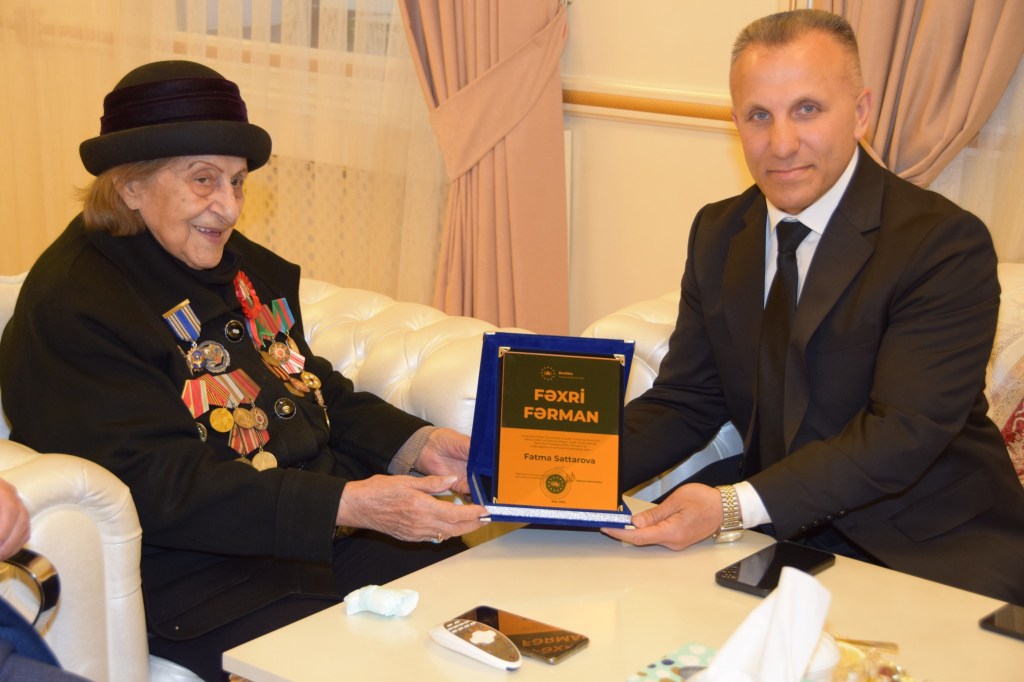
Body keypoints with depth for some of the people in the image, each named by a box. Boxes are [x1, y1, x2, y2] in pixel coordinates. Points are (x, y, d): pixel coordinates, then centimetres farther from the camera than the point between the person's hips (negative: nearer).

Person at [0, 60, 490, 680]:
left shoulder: (243, 266, 15)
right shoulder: (72, 305, -12)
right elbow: (160, 485, -20)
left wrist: (415, 445, -1)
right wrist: (347, 505, -28)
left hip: (330, 533, 8)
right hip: (195, 571, -8)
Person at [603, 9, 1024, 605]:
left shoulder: (947, 243, -14)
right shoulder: (717, 233, 7)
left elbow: (905, 430, -22)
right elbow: (686, 400, 6)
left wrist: (734, 506, -32)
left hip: (935, 544, -5)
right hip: (775, 532, 5)